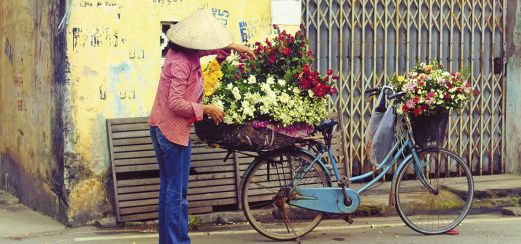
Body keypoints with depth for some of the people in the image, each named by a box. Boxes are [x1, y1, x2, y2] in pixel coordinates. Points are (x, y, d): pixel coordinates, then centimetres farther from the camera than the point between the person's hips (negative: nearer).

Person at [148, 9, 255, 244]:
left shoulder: (179, 51, 5)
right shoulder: (181, 63, -23)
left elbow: (207, 48, 27)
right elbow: (176, 103, -26)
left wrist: (233, 47, 22)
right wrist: (206, 109, -17)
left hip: (161, 128, 10)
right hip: (173, 130, -10)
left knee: (168, 188, 16)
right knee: (177, 192, -5)